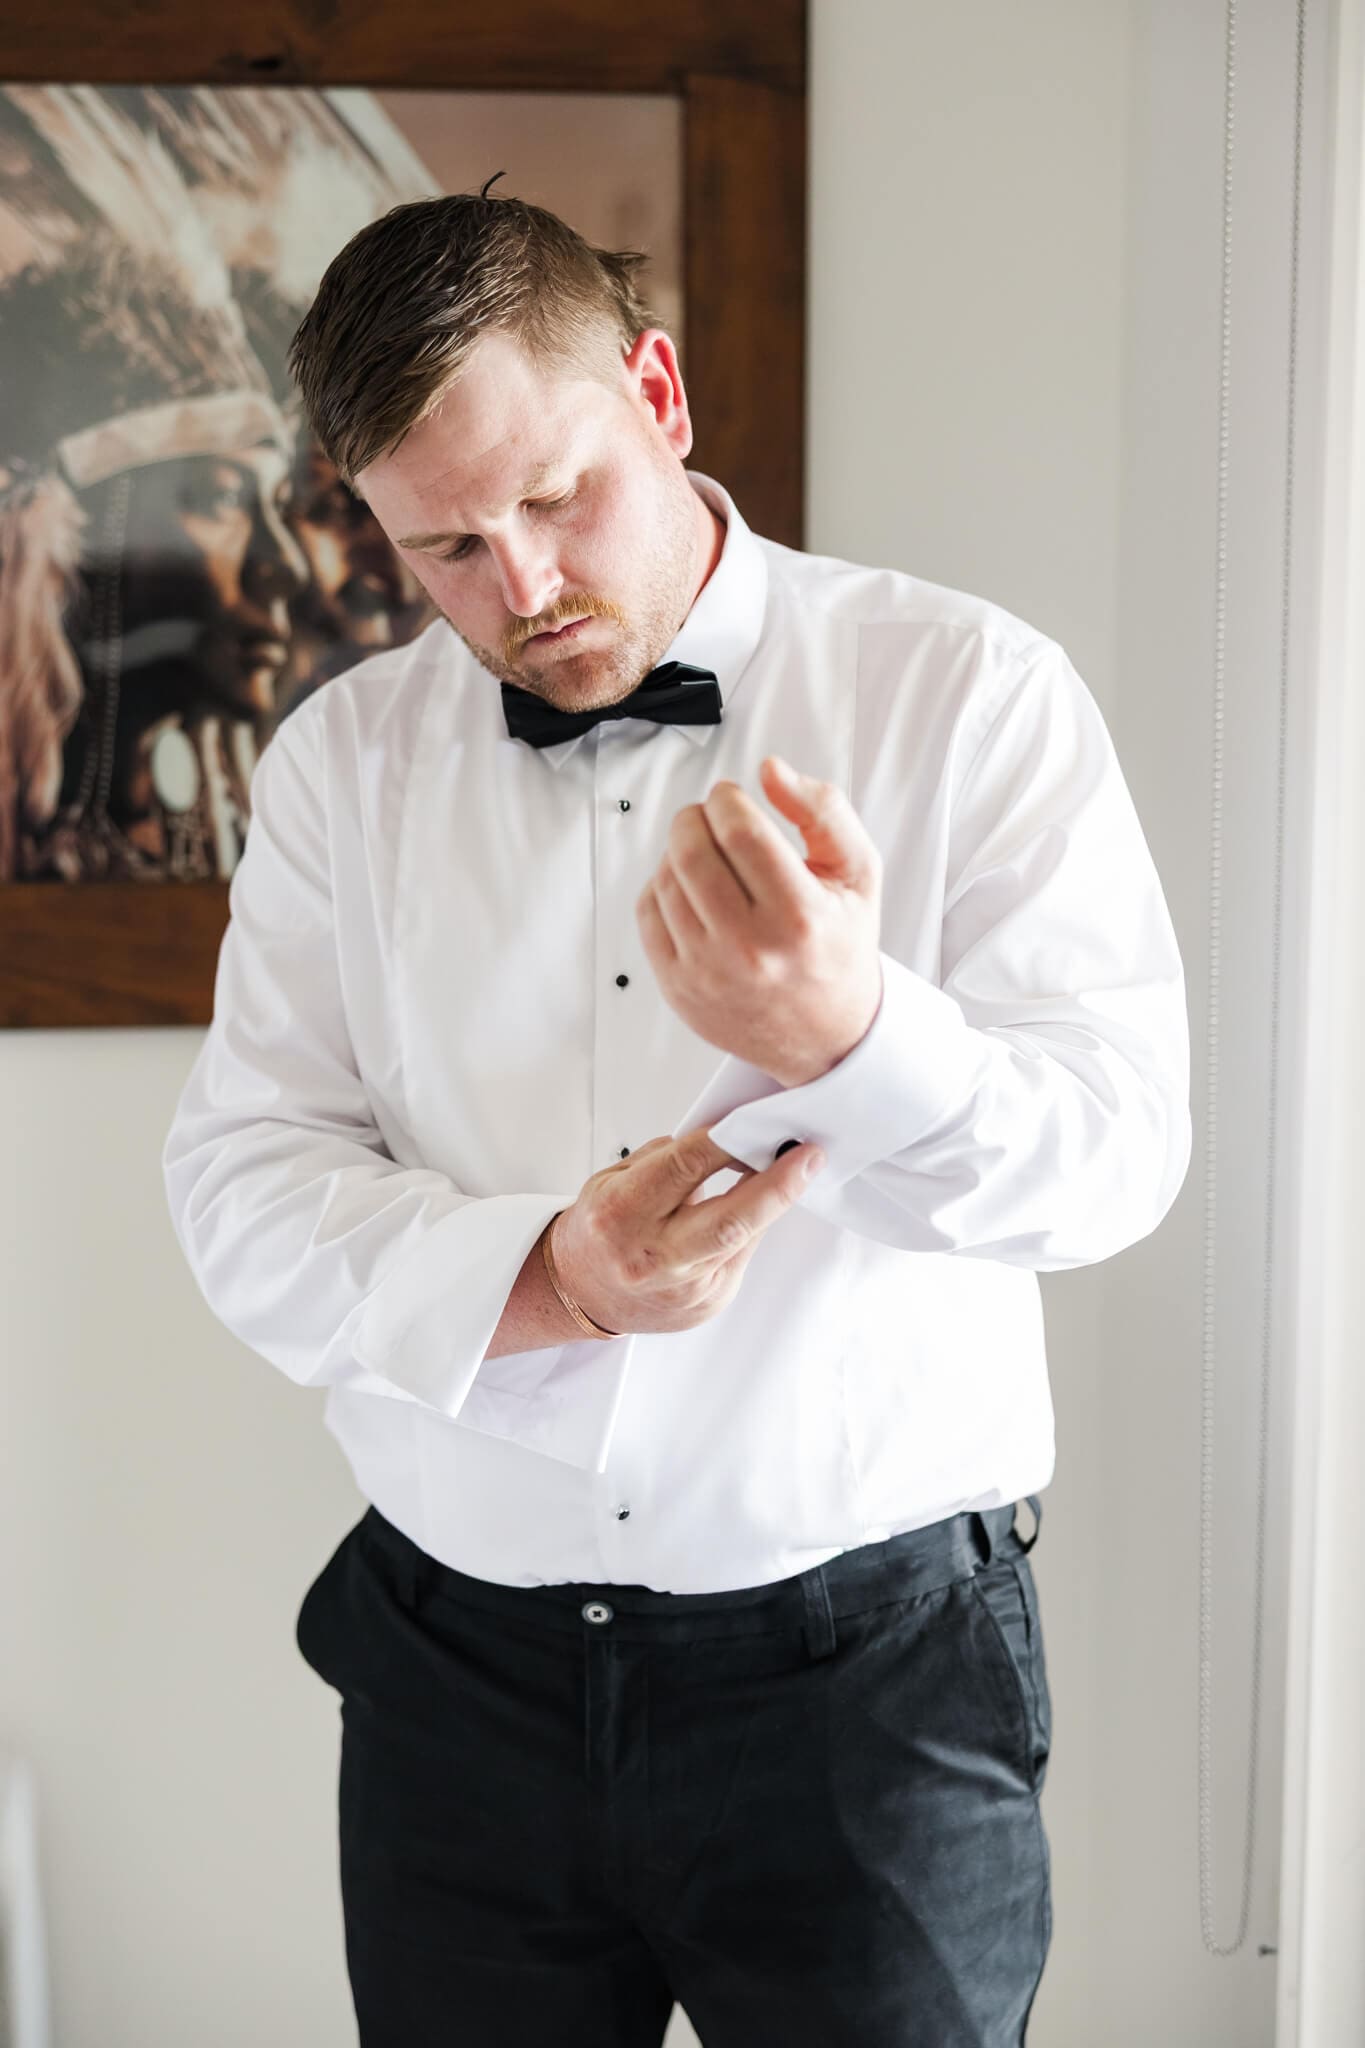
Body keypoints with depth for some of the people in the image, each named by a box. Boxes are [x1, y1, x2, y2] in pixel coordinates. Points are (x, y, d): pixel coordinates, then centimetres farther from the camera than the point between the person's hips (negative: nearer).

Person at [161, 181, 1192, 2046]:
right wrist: (532, 1280, -19)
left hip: (874, 1665, -2)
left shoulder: (969, 690, -5)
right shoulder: (340, 757, 4)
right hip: (460, 1664, 3)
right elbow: (243, 1180, -1)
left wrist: (846, 1033, -31)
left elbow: (1118, 1148, -11)